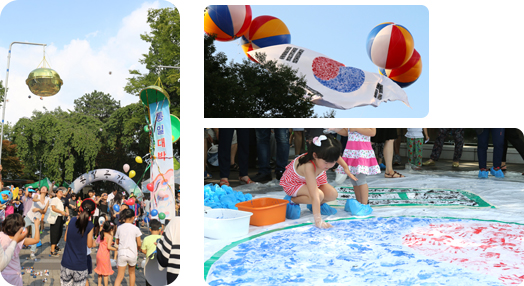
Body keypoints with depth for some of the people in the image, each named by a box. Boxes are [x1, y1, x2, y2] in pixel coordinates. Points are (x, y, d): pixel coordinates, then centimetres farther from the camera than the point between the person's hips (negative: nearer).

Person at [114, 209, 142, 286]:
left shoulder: (119, 228, 0)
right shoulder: (135, 228, -8)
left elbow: (117, 242, 10)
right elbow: (139, 244, -4)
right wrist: (137, 248, 17)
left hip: (122, 253, 1)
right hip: (132, 254, -1)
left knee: (120, 276, 4)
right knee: (131, 273, 22)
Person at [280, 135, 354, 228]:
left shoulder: (325, 158, -28)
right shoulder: (309, 167, -46)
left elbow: (335, 155, 2)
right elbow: (315, 197, -47)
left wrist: (347, 169, 6)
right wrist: (318, 221, -47)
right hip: (293, 183, -7)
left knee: (333, 195, -12)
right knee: (319, 195, -31)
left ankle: (319, 204, 18)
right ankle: (291, 200, -8)